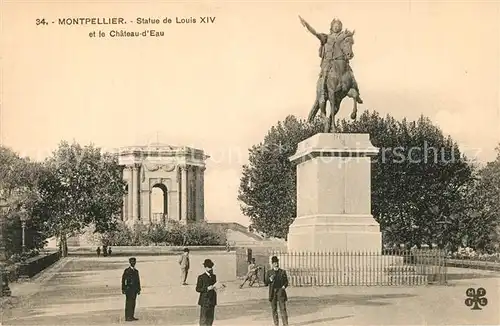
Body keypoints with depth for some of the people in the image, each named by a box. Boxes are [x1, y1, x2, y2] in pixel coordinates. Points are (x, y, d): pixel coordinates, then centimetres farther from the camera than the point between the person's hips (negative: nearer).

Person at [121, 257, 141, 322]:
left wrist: (139, 289, 12)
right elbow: (123, 280, -5)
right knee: (128, 303, -8)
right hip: (128, 289, -6)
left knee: (133, 303, 5)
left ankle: (131, 316, 8)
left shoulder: (136, 271, 16)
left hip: (135, 289, 6)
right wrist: (123, 289, -9)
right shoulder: (126, 270, -2)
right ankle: (127, 317, -7)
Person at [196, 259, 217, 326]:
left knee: (210, 319, 10)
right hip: (205, 301, -6)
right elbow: (198, 289, -9)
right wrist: (207, 288, -21)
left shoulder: (214, 276, 11)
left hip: (212, 300, 6)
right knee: (203, 319, -2)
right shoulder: (201, 277, -8)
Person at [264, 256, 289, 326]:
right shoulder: (269, 272, 7)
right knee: (274, 309, 6)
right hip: (272, 292, 1)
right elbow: (266, 283, 4)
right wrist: (270, 280, -16)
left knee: (283, 308, -7)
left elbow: (286, 281, 8)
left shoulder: (283, 272, 7)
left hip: (281, 291, -1)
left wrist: (284, 286, -12)